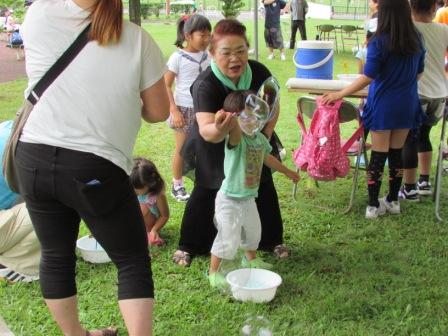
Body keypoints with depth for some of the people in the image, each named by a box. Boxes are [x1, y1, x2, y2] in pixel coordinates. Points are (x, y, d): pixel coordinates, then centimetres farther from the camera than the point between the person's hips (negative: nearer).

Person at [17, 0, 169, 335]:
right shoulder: (137, 39, -6)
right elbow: (159, 112, 2)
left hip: (33, 160, 4)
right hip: (95, 169, -3)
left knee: (56, 255, 19)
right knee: (133, 262, 10)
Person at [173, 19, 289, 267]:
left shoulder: (259, 73, -22)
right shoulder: (204, 85, -35)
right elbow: (207, 131, -47)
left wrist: (266, 132, -12)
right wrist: (220, 129, -69)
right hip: (215, 146, -4)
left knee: (264, 189, 10)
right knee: (205, 193, -2)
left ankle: (271, 240, 30)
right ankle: (189, 246, 16)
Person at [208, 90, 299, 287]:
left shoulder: (259, 138, -1)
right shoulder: (236, 139, -25)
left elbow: (267, 158, 19)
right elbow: (235, 132, -52)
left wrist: (287, 171, 32)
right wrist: (232, 122, -76)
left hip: (249, 198, 8)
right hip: (230, 199, -8)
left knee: (253, 232, 27)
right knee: (227, 239, -4)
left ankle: (251, 260, 52)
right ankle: (213, 273, 15)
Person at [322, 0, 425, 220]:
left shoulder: (379, 42, -15)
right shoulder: (416, 39, 2)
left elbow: (368, 77, -18)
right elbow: (419, 73, 13)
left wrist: (339, 94, -11)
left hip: (383, 106, -4)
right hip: (407, 106, 4)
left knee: (378, 155, 3)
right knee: (397, 153, 15)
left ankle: (373, 206, 9)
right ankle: (393, 201, 25)